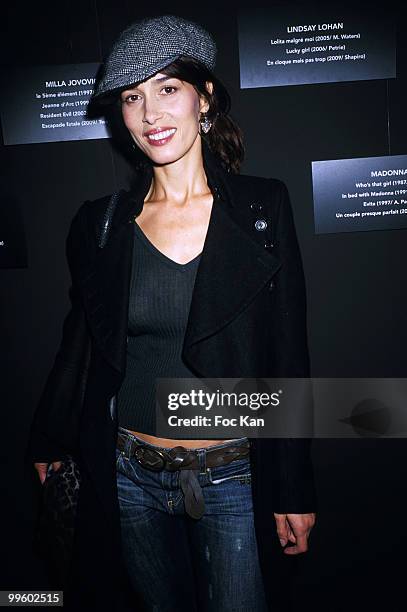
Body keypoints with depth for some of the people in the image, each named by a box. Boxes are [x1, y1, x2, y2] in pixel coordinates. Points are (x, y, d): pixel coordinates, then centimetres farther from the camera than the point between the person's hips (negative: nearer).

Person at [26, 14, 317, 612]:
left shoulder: (263, 205, -7)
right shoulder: (99, 223, -2)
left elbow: (288, 355, -6)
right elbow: (78, 349, 8)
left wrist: (295, 490, -4)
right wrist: (49, 442, 15)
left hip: (234, 477, -1)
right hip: (129, 477, 2)